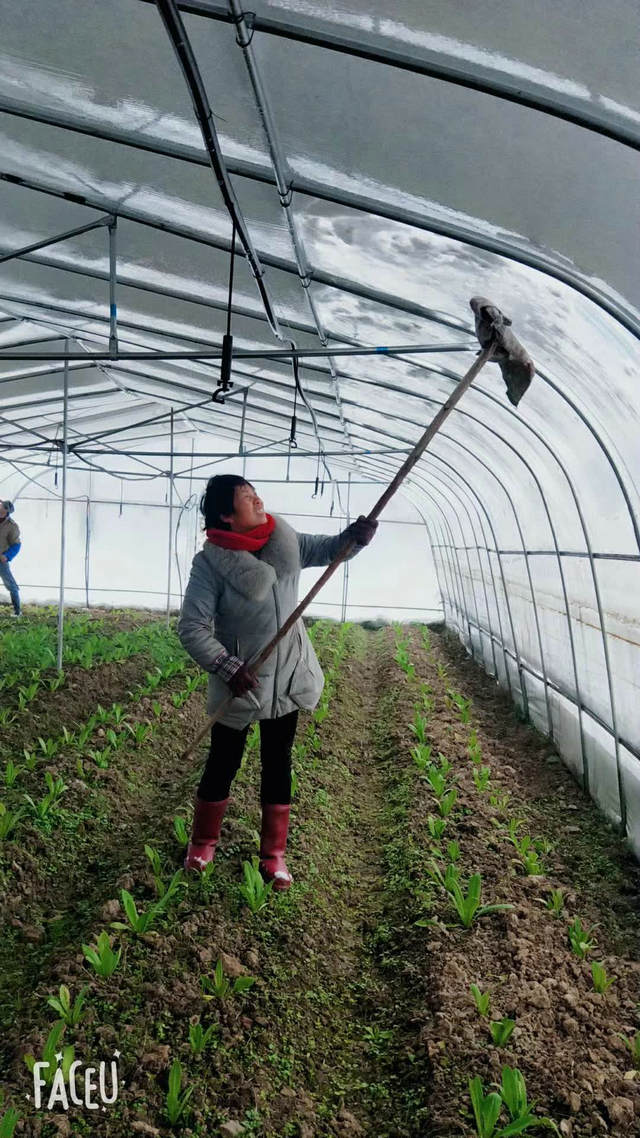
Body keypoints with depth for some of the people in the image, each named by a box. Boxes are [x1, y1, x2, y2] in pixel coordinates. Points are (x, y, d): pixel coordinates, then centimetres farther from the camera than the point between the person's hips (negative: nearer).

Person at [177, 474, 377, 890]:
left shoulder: (283, 540, -3)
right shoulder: (211, 562, -19)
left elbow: (323, 549, 11)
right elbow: (192, 628, -19)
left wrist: (354, 537, -10)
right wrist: (228, 668, -28)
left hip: (287, 676, 5)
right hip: (241, 682, -4)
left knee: (278, 763, 14)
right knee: (224, 762, 13)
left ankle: (274, 854, 30)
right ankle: (204, 842, 37)